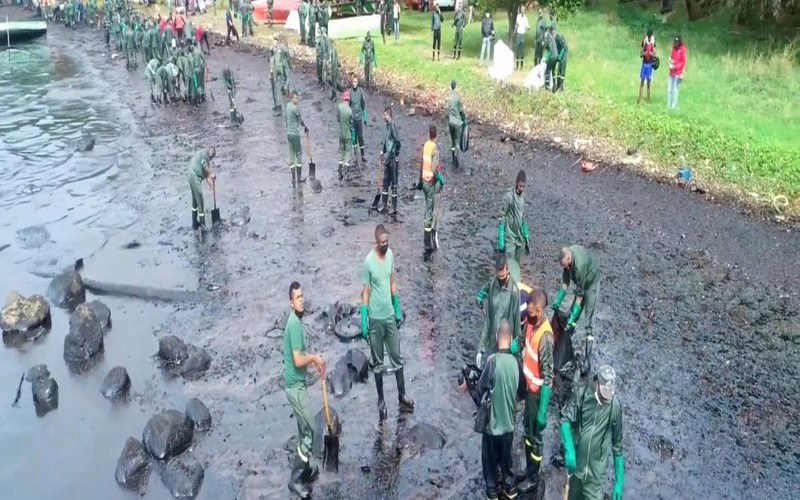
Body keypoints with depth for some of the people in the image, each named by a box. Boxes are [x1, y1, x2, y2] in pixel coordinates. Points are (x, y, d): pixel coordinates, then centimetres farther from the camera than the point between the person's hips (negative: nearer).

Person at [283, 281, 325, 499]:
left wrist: (314, 361, 8)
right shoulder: (295, 324, -23)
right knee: (311, 430, -4)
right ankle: (296, 479, 2)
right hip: (295, 386, -10)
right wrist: (315, 358, -12)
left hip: (295, 383, 10)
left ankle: (304, 469, 32)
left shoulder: (296, 320, 9)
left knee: (304, 429, 19)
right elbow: (298, 360, -27)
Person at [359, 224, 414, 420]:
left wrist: (398, 309, 12)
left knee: (397, 357, 13)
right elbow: (365, 291, -12)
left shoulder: (390, 254, -1)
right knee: (378, 362, 9)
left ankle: (402, 396, 27)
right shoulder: (369, 261, -17)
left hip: (390, 315, 5)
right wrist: (363, 321, -13)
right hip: (376, 318, -5)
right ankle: (381, 399, 24)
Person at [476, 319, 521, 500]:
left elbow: (481, 388, -12)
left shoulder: (493, 360, -23)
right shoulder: (515, 361, -7)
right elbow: (516, 390, 7)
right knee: (506, 457, 23)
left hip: (492, 422, -4)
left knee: (490, 459, 15)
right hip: (508, 421, 4)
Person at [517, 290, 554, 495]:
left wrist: (542, 411, -22)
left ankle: (533, 479, 28)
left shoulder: (545, 336, -31)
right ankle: (528, 470, 41)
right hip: (528, 385, 8)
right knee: (527, 430, 23)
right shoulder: (530, 322, -6)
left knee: (535, 436, 10)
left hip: (538, 391, -8)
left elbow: (547, 378, -26)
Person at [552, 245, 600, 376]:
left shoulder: (579, 266, -40)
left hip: (592, 283, -7)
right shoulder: (567, 256, -18)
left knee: (588, 323, -8)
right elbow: (565, 281, -6)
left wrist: (572, 317, -28)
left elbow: (580, 295, -30)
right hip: (581, 283, 7)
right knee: (572, 313, 13)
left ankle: (587, 360, -6)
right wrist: (558, 301, -12)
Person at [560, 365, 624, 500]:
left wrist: (619, 482, -1)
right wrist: (569, 450, -27)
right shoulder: (581, 394, -12)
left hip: (596, 474, -2)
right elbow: (565, 419, -11)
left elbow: (617, 446, -3)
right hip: (576, 466, 2)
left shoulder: (615, 407, -12)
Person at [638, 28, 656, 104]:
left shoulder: (653, 43, -2)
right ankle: (639, 99, 7)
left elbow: (655, 55, 0)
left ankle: (648, 101, 6)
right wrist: (644, 54, -18)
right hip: (644, 63, 2)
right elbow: (640, 54, 4)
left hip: (650, 64, -2)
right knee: (641, 82, 4)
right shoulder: (644, 42, 2)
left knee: (648, 83, 2)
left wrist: (651, 54, -22)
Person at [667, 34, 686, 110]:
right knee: (669, 89, 5)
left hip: (678, 72, -6)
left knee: (675, 89, -7)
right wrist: (670, 62, -1)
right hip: (672, 72, 6)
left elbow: (683, 61, -9)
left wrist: (675, 66, -16)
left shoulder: (682, 49, -8)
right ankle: (669, 105, 11)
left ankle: (674, 106, -2)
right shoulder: (674, 48, 11)